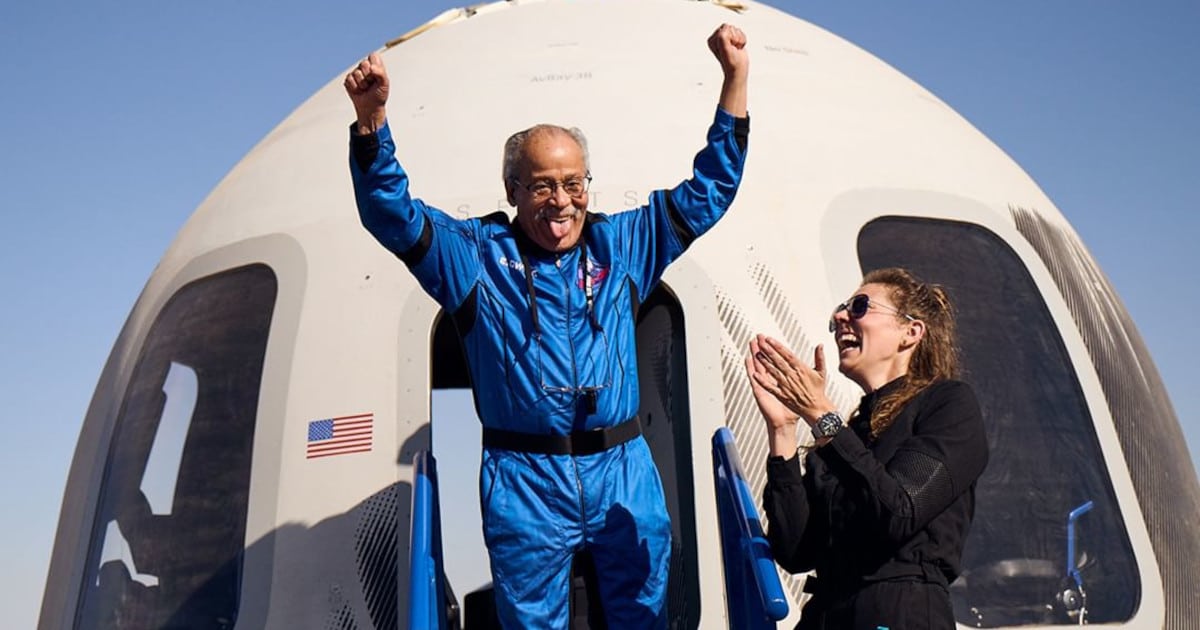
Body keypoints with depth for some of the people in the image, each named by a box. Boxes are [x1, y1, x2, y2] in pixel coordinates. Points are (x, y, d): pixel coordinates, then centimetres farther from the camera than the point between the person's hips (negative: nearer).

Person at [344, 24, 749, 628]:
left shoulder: (622, 245, 9)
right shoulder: (476, 255, 3)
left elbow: (708, 191, 11)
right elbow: (391, 213, -6)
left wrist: (735, 76, 5)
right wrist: (371, 120, -23)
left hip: (625, 475, 2)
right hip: (524, 486, -2)